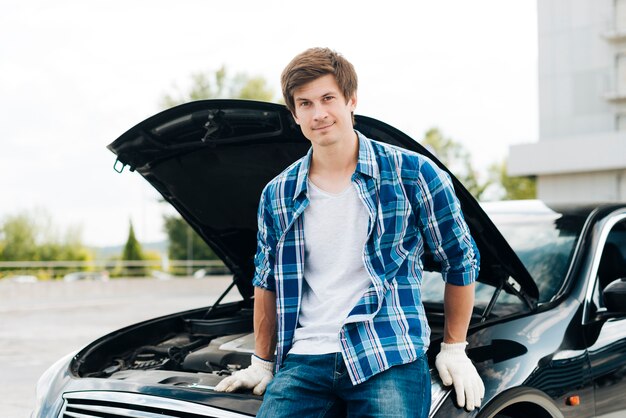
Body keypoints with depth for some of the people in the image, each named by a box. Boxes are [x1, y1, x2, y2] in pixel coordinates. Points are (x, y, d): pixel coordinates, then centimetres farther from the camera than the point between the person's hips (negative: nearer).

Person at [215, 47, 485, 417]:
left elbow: (461, 261, 8)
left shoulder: (411, 173, 1)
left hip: (390, 358, -2)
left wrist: (454, 350, 10)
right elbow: (267, 283, 23)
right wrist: (263, 363, 24)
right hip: (304, 359, 3)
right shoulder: (277, 195, 12)